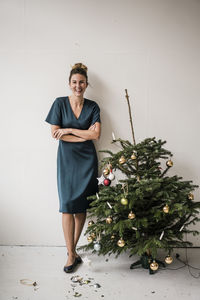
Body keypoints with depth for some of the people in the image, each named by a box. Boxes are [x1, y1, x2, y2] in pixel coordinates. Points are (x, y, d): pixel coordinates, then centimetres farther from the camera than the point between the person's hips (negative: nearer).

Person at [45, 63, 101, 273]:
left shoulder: (92, 106, 6)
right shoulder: (60, 103, 1)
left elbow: (96, 134, -6)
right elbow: (55, 133, -7)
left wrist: (68, 130, -10)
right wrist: (85, 135, -9)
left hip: (87, 159, 2)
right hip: (67, 159, -1)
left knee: (82, 207, 3)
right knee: (67, 206, -6)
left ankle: (72, 250, 18)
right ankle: (71, 254, 4)